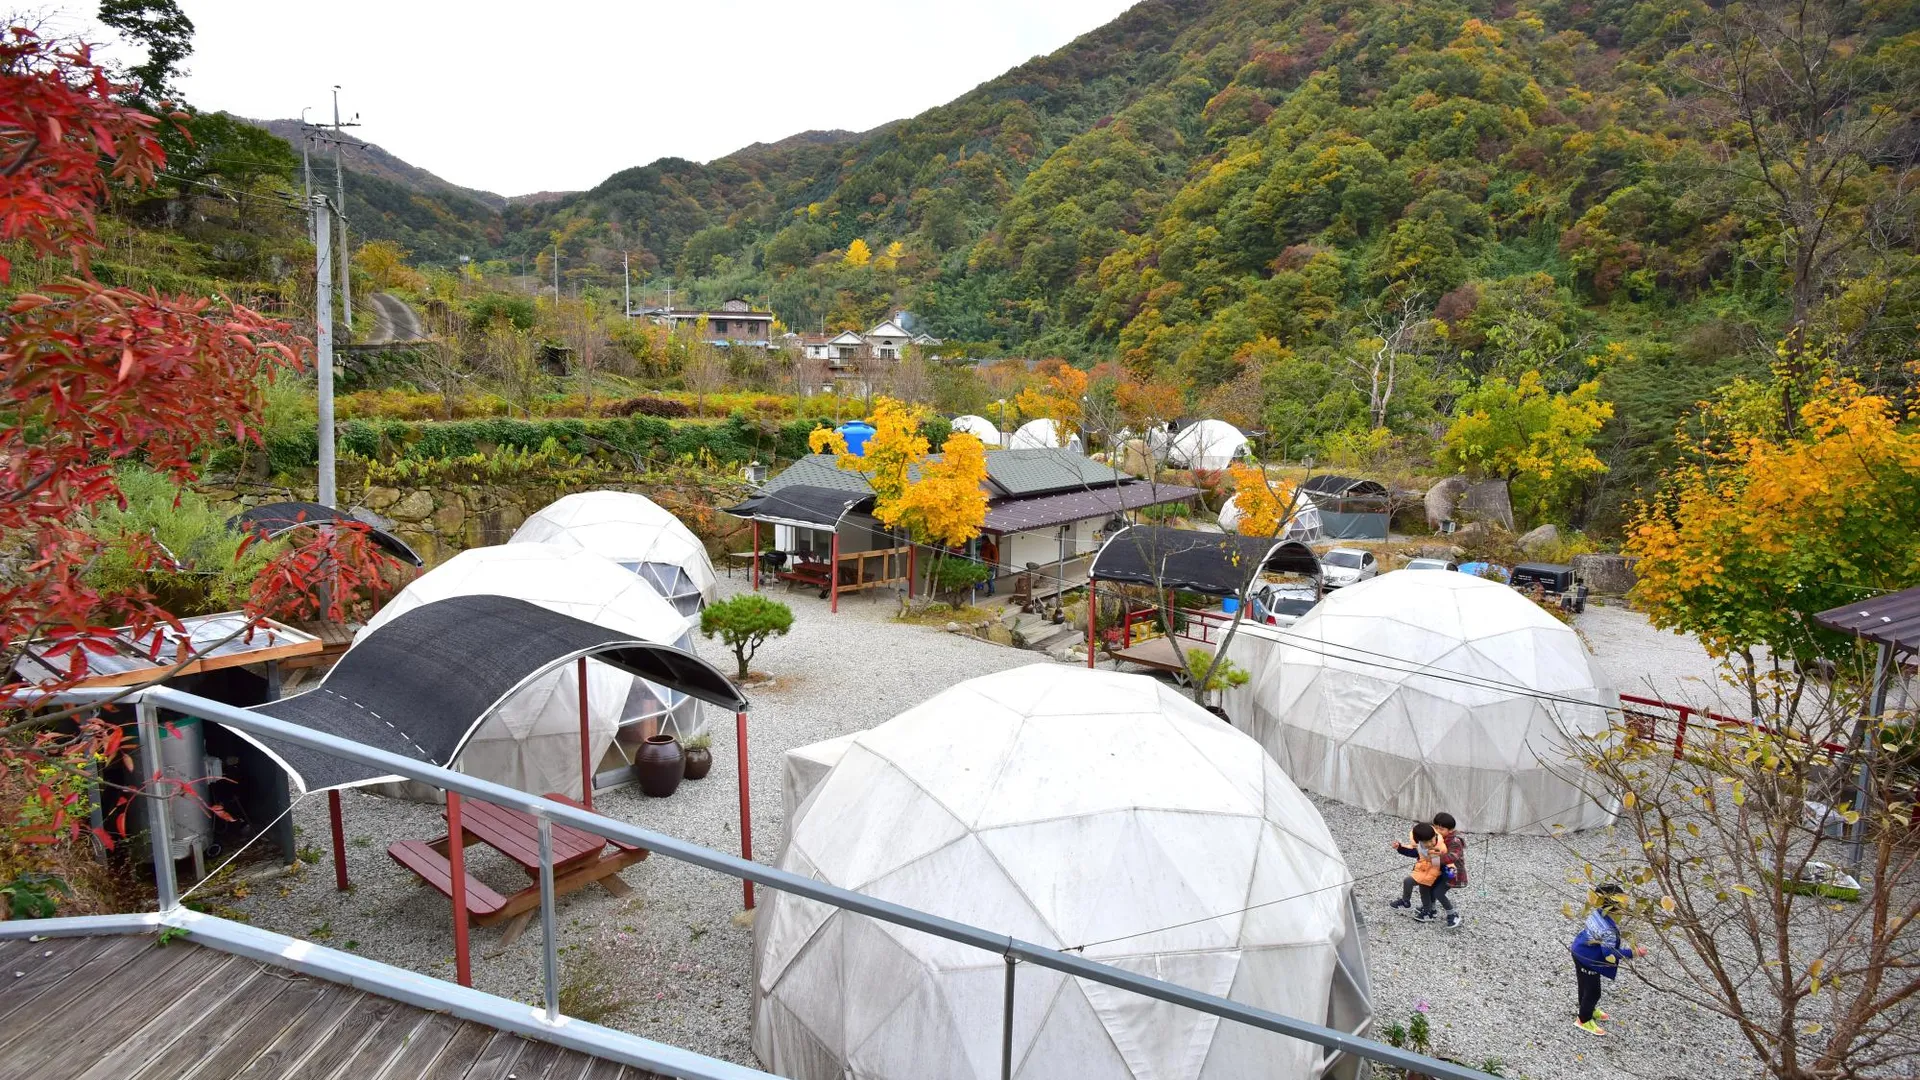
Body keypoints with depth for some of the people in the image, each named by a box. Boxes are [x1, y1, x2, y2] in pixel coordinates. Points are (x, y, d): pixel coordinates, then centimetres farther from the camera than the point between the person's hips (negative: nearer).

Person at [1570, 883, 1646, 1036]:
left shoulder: (1596, 913, -10)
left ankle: (1588, 1009, 50)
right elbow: (1610, 955, -31)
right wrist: (1634, 953, -29)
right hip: (1588, 961, -9)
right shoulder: (1608, 930, -35)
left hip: (1579, 952, 9)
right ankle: (1584, 1020, 28)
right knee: (1593, 991, 11)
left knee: (1585, 985, 29)